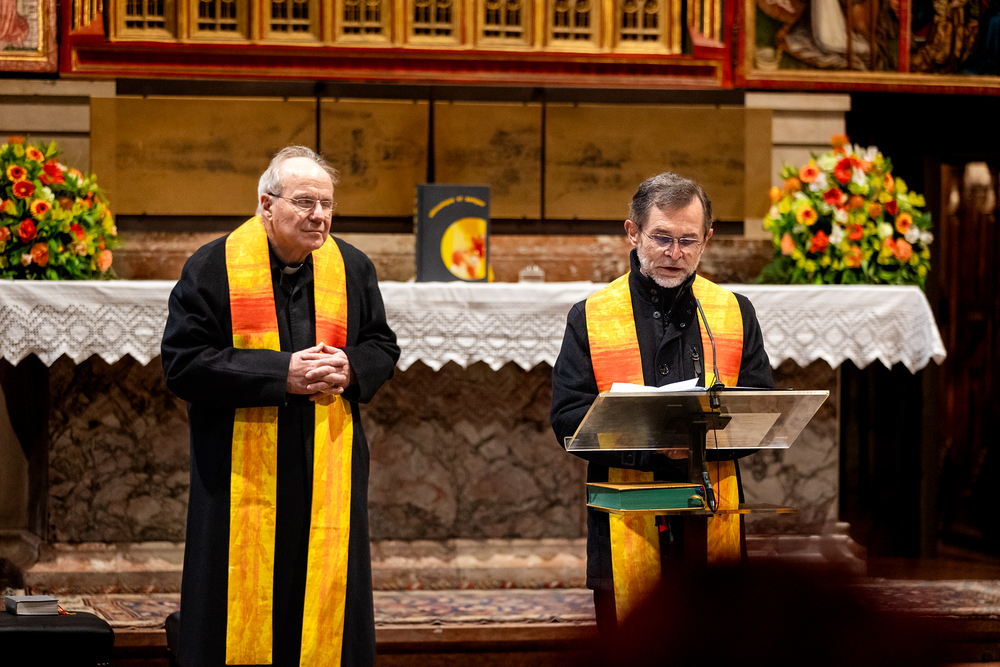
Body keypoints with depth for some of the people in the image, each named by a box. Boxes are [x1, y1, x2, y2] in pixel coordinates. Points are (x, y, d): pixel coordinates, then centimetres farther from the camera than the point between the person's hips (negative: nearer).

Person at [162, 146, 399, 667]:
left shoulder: (352, 268, 7)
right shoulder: (214, 267, -5)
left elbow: (382, 345, 16)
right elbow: (182, 363, -10)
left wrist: (352, 368, -8)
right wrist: (280, 373, -16)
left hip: (329, 472, 4)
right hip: (243, 472, -3)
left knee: (327, 595, 5)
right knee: (245, 604, -2)